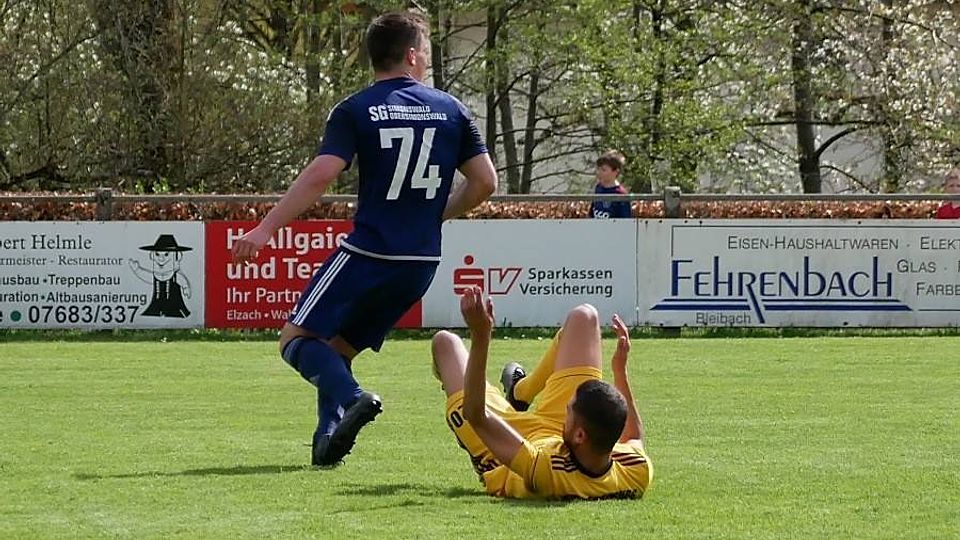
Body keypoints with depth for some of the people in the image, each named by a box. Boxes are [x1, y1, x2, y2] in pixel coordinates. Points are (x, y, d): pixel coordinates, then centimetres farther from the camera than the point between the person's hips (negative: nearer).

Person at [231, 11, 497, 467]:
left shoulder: (355, 111, -4)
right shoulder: (451, 110, 6)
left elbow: (320, 175, -16)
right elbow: (484, 182, 6)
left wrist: (266, 228, -14)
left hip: (367, 253, -5)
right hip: (422, 262, 5)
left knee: (297, 337, 4)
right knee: (337, 349, 19)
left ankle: (349, 398, -21)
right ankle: (329, 440, 7)